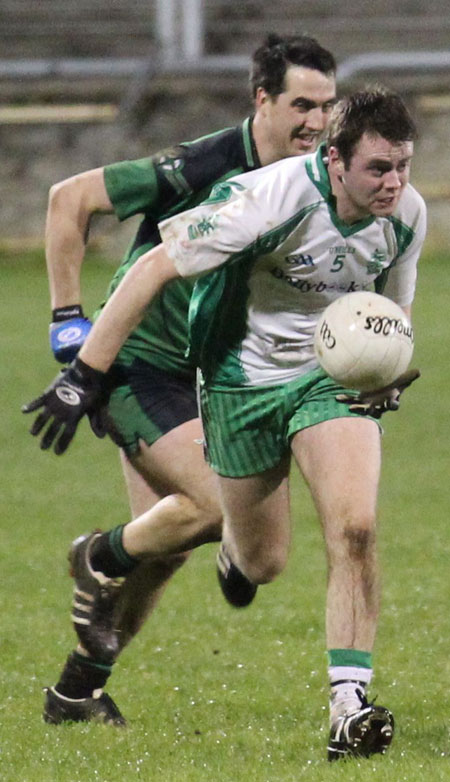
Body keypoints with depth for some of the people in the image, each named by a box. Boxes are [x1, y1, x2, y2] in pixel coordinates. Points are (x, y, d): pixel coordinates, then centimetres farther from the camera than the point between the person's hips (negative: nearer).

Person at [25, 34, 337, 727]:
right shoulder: (201, 167, -24)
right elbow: (70, 198, -17)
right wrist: (68, 318, -16)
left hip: (198, 373, 8)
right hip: (134, 362, -8)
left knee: (168, 541, 9)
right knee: (217, 505, -20)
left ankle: (76, 692, 23)